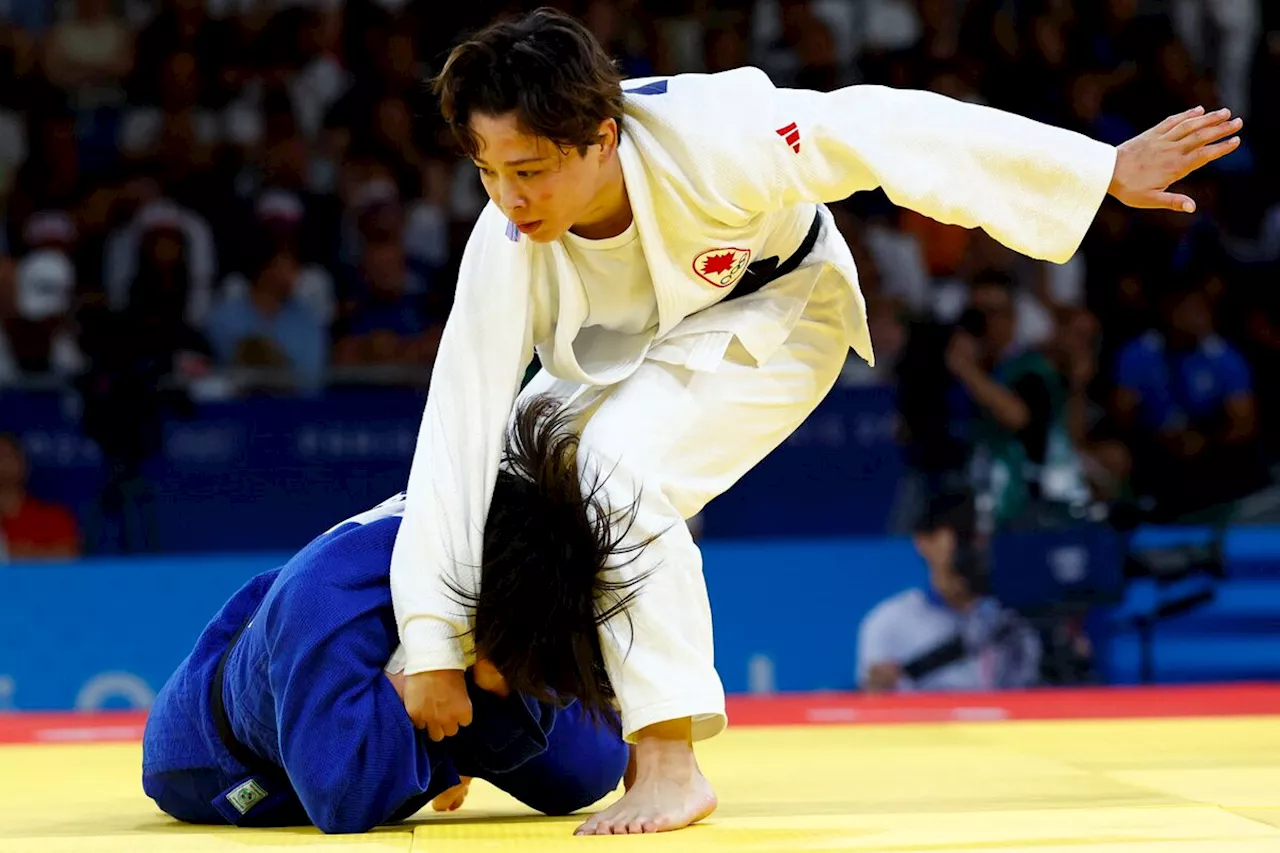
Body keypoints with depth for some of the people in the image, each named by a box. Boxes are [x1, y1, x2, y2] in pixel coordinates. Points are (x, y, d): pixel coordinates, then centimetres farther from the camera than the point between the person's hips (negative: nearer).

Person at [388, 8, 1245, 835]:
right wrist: (434, 649, -29)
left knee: (620, 467, -28)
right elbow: (461, 427, -28)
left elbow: (887, 132, -33)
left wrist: (1108, 171, -31)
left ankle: (670, 770, -22)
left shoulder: (705, 138, -40)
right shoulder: (506, 250, -30)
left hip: (769, 314, -5)